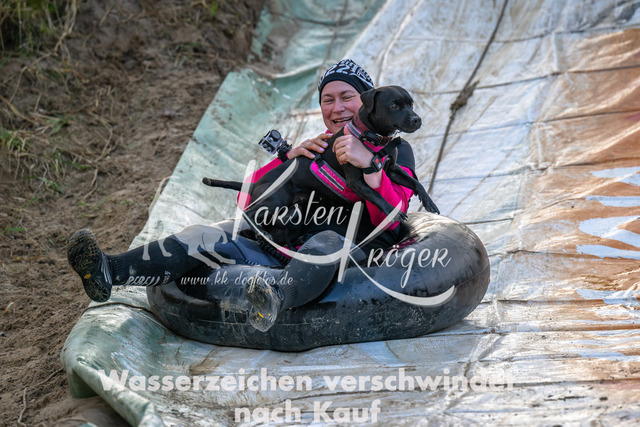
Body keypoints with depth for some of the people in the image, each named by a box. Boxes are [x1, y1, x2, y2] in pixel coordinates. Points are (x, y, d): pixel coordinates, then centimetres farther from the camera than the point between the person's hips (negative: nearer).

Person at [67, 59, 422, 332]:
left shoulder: (393, 150, 15)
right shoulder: (313, 148, 29)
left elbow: (391, 220, -6)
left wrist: (368, 163, -22)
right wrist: (288, 157, 1)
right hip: (285, 254, 5)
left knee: (327, 242, -41)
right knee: (206, 238, -18)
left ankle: (277, 300, -71)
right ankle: (109, 271, -35)